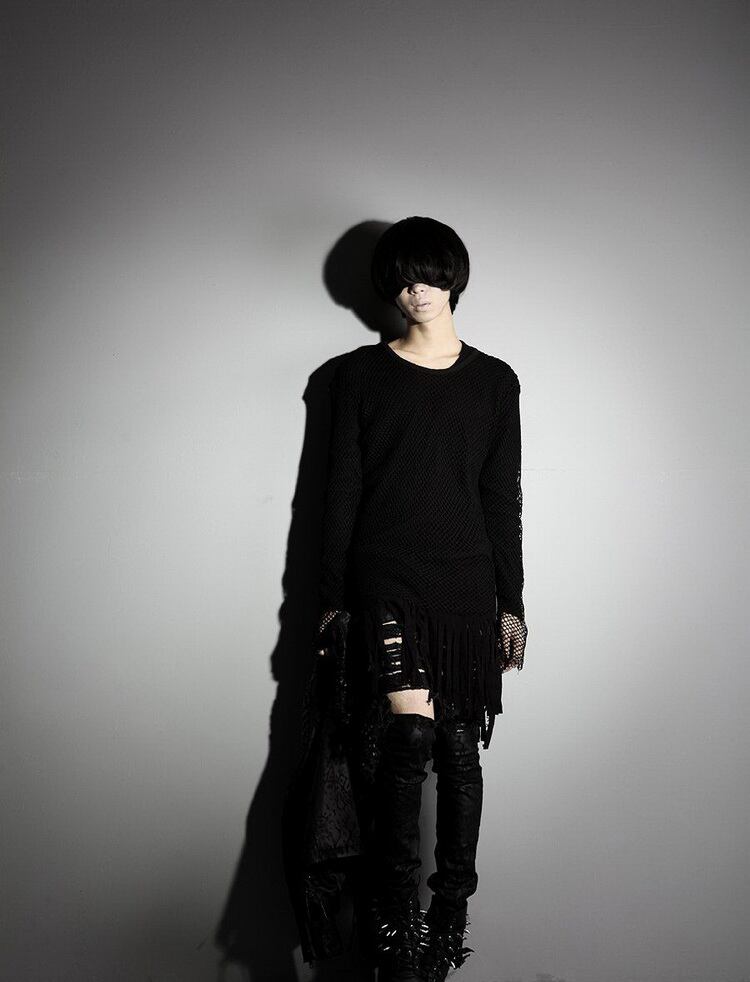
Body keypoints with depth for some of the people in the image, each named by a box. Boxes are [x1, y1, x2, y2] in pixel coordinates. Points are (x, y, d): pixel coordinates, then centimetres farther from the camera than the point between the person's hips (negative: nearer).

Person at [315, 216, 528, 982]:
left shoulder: (494, 381, 10)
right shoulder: (359, 374, 6)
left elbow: (503, 498, 10)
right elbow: (340, 490, 5)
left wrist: (511, 602, 7)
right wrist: (331, 596, 2)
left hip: (468, 587, 2)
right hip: (386, 581, -2)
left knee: (460, 749, 5)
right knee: (411, 736, -17)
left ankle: (452, 917, 19)